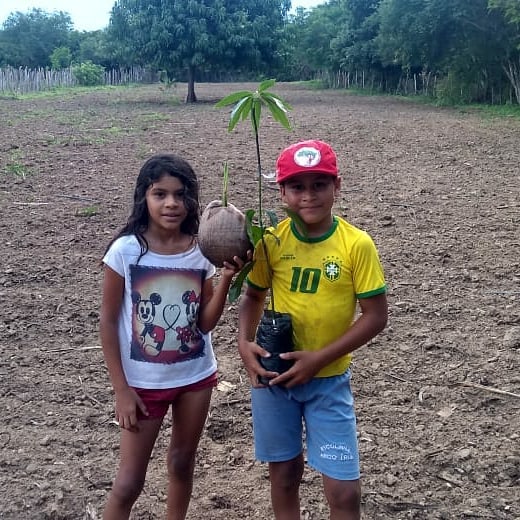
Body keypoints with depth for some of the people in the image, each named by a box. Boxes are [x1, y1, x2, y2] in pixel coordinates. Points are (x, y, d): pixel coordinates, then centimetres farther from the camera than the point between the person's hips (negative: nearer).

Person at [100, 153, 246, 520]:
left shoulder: (202, 251, -7)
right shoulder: (125, 250, -15)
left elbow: (205, 324, -4)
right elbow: (108, 322, -9)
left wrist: (226, 279, -18)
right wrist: (121, 389, -10)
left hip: (196, 376, 3)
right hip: (143, 381, -3)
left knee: (182, 463, 21)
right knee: (129, 482, 6)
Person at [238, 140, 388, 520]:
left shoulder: (357, 244, -14)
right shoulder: (271, 240, -7)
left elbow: (375, 316, -12)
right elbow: (253, 295, 6)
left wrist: (319, 359, -18)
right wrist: (244, 342, -12)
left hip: (329, 379, -2)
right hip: (273, 373, 2)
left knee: (344, 490, 0)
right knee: (284, 473, 17)